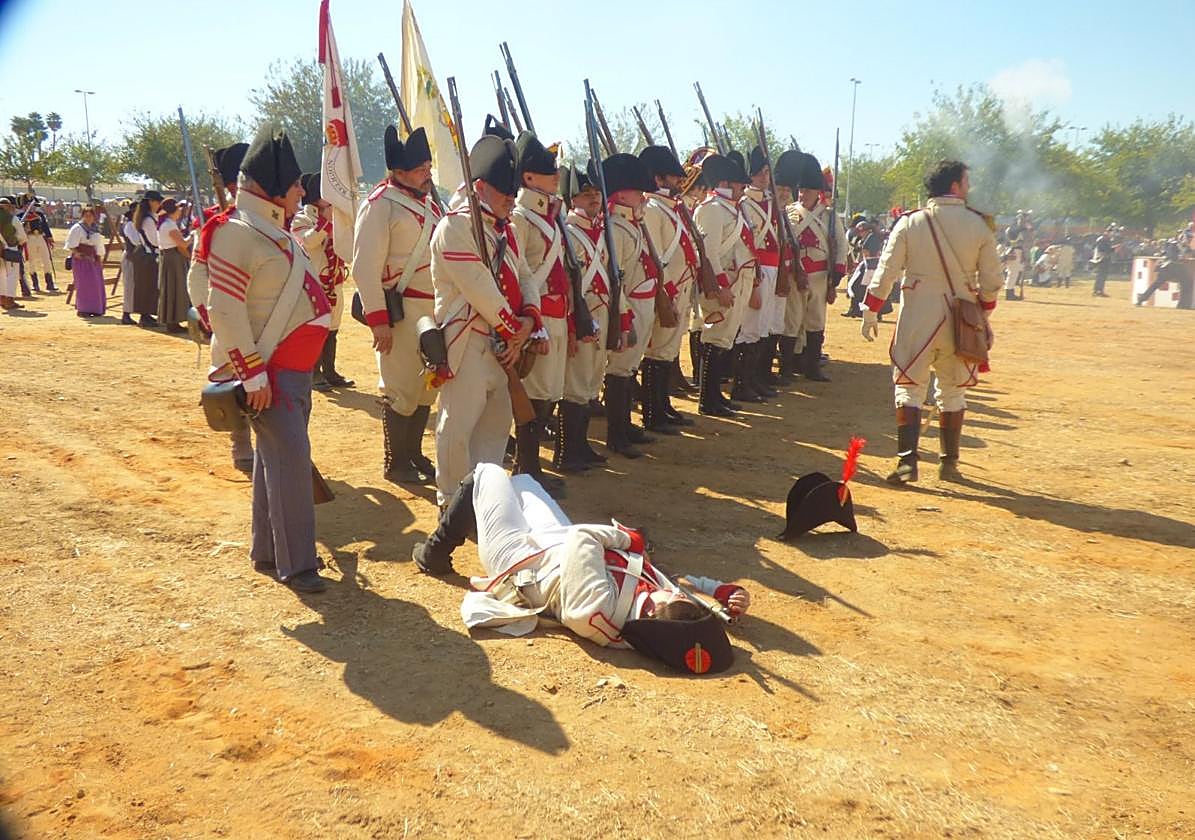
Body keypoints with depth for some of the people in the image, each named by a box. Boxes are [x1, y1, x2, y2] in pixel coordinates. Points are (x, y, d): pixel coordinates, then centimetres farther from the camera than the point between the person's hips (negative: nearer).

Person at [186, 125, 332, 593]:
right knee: (290, 456, -12)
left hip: (295, 366, 10)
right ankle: (295, 565, -3)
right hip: (268, 370, -10)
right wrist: (252, 374, -22)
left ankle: (268, 551, 26)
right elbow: (224, 309, -21)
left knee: (277, 457, 15)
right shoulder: (237, 233, -17)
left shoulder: (275, 230, 13)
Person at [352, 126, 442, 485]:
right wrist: (378, 319, -20)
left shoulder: (427, 200, 15)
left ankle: (414, 453, 27)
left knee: (428, 384, 13)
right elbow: (365, 267, -16)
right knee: (402, 389, -1)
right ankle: (395, 462, 13)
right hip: (403, 311, -8)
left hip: (434, 308, 8)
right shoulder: (380, 205, -11)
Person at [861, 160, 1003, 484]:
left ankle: (907, 461, -7)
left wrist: (870, 313, 2)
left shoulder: (910, 222, -4)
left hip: (916, 318, -1)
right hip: (961, 320, 2)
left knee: (910, 387, 5)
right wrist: (982, 317, 17)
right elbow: (991, 281, 2)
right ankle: (949, 463, 22)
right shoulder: (979, 225, -1)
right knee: (953, 390, 15)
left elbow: (886, 272, -6)